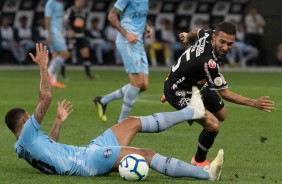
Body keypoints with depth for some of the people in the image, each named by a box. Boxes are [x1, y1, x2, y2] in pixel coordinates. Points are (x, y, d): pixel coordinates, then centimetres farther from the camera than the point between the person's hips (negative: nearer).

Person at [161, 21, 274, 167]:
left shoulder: (209, 35, -20)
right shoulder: (209, 63, -43)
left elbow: (197, 31, 7)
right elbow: (224, 93, -30)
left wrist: (187, 36, 33)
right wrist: (254, 103, -33)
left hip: (196, 83, 9)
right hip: (179, 92, -9)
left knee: (221, 115, 25)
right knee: (212, 125, -23)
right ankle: (199, 161, 6)